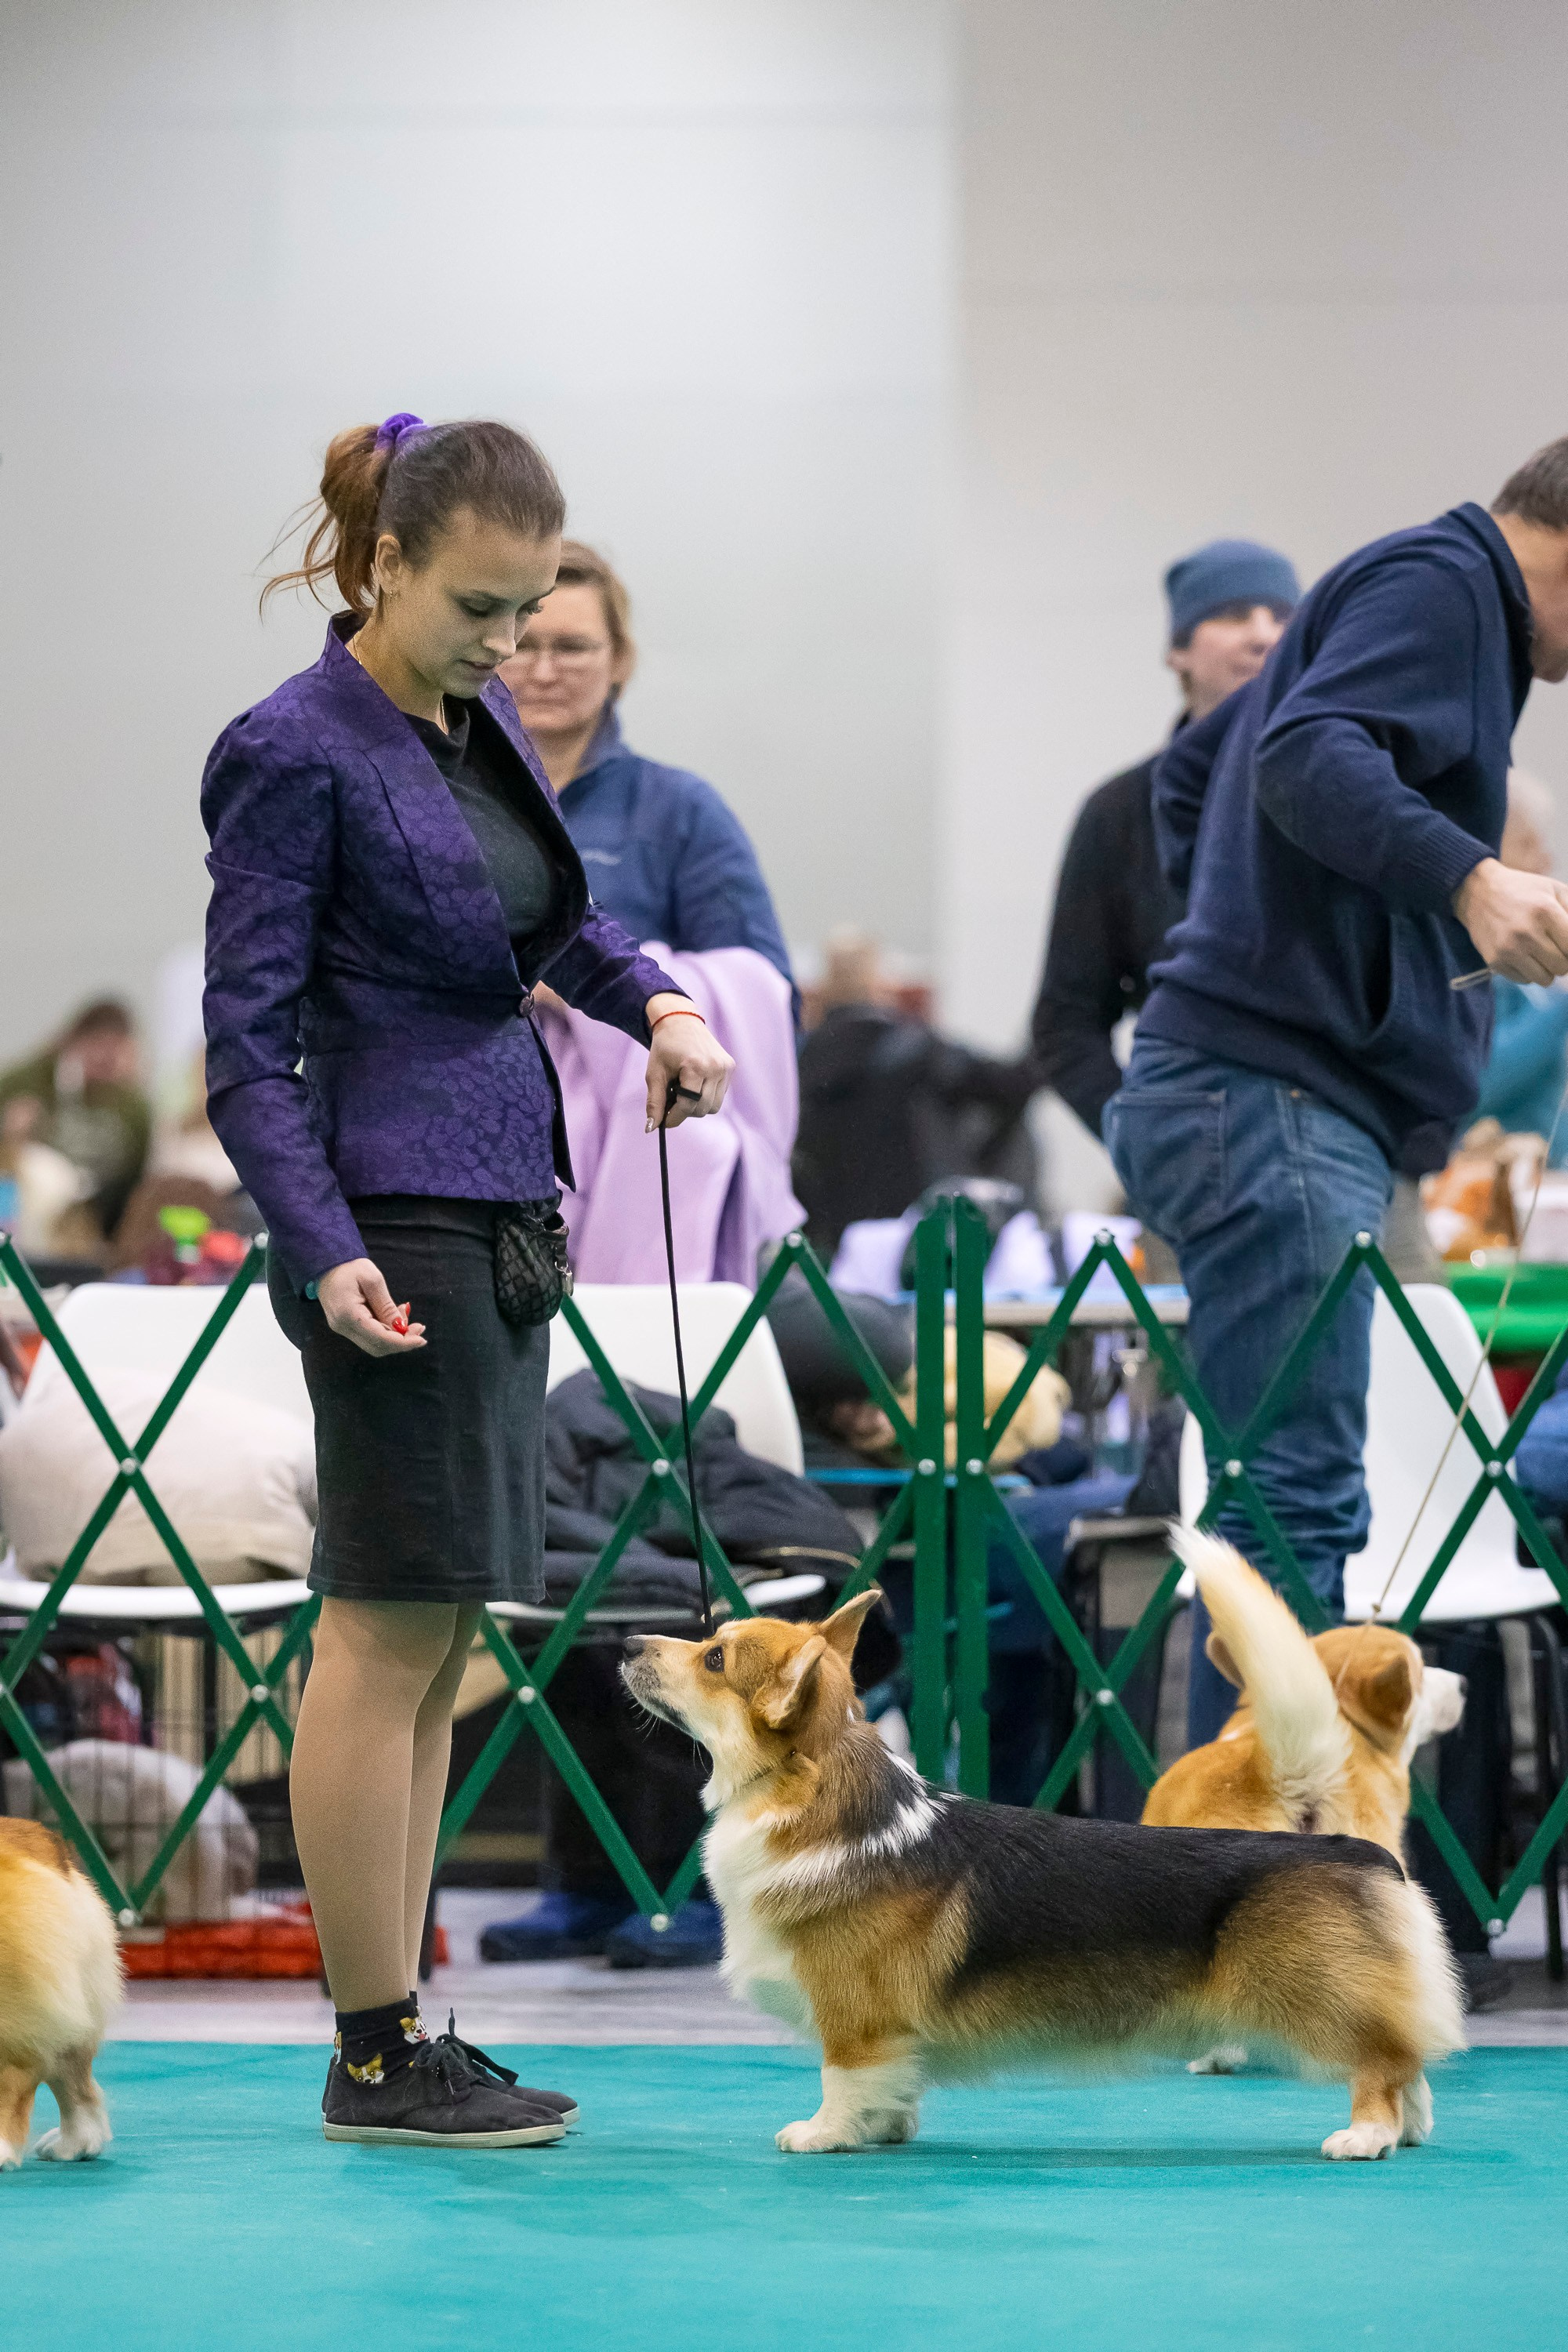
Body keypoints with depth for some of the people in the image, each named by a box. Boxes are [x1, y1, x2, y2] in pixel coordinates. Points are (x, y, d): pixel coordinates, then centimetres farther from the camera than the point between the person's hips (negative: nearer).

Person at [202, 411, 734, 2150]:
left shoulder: (477, 722, 12)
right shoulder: (297, 752, -12)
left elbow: (555, 908, 29)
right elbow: (246, 1037, -13)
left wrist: (654, 999, 9)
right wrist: (325, 1251, -22)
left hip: (500, 1209, 9)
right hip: (392, 1221, -9)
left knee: (438, 1638, 10)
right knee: (391, 1630, -7)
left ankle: (404, 2029, 14)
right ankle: (373, 2055, -3)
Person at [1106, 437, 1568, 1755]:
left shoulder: (1425, 590, 26)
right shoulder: (1439, 583, -6)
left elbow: (1192, 771, 37)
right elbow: (1308, 755, -24)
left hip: (1267, 1101, 11)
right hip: (1273, 1101, -11)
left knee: (1297, 1504, 10)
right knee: (1294, 1498, -15)